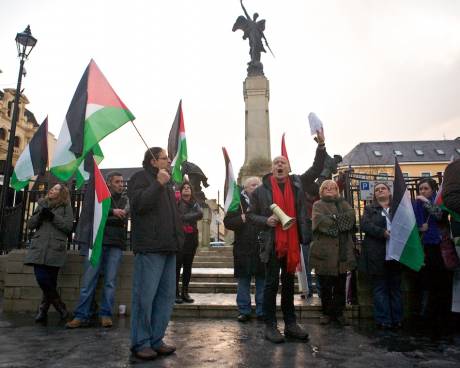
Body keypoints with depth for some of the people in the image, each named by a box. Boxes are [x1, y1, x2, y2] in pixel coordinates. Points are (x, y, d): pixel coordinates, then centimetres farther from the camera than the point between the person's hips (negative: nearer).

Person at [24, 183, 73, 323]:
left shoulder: (66, 207, 8)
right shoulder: (42, 204, 20)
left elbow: (68, 226, -3)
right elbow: (30, 225, 15)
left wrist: (53, 216, -11)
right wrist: (40, 215, -4)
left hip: (55, 249, -3)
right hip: (38, 248, 3)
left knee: (50, 281, -5)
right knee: (41, 279, -8)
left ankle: (43, 310, 15)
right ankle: (60, 306, 9)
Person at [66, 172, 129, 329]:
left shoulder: (125, 200, 17)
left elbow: (123, 219, 0)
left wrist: (103, 218, -9)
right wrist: (112, 212, -15)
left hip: (115, 245, 1)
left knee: (110, 281, -1)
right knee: (89, 280, -3)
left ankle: (106, 315, 6)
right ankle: (82, 315, 3)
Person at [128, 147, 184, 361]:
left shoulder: (165, 183, 25)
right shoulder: (141, 177, 0)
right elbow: (139, 204, -17)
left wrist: (178, 237, 20)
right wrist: (158, 183, -18)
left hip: (168, 247, 9)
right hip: (150, 247, -8)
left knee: (166, 296, 9)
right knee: (145, 296, -4)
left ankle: (156, 340, 18)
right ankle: (140, 343, 8)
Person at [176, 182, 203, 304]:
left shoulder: (195, 204, 14)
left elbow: (200, 214, -7)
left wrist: (183, 217, -14)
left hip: (191, 239, 5)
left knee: (188, 266, 8)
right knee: (177, 266, -4)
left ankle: (185, 293, 16)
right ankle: (176, 293, 4)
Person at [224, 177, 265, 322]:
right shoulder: (238, 202, 5)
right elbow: (227, 222, -1)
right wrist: (242, 218, -15)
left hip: (262, 248, 1)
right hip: (243, 248, 0)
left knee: (262, 280, 6)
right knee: (243, 281, 7)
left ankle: (262, 311, 19)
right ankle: (244, 311, 19)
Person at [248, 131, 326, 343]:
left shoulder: (297, 183, 5)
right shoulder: (261, 190, -2)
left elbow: (317, 169, 3)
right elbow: (250, 215, 3)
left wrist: (321, 145, -9)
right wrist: (266, 221, -15)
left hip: (292, 242, 4)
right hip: (272, 243, -3)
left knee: (289, 284, 15)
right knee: (272, 283, 3)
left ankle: (290, 324, 25)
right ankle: (270, 326, 13)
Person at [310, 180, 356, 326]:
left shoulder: (343, 203, 17)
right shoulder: (318, 205, 8)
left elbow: (351, 215, -4)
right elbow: (319, 219, -13)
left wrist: (333, 220, -16)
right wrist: (341, 222, -11)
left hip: (342, 252, 3)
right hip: (325, 251, -2)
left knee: (340, 285, 8)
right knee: (325, 285, 5)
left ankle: (339, 313, 21)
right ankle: (327, 313, 19)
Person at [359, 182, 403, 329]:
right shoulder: (370, 209, 9)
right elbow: (365, 225, -7)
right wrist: (383, 233, -19)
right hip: (378, 255, -2)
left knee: (395, 288, 9)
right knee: (380, 288, 2)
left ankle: (397, 319, 18)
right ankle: (383, 320, 8)